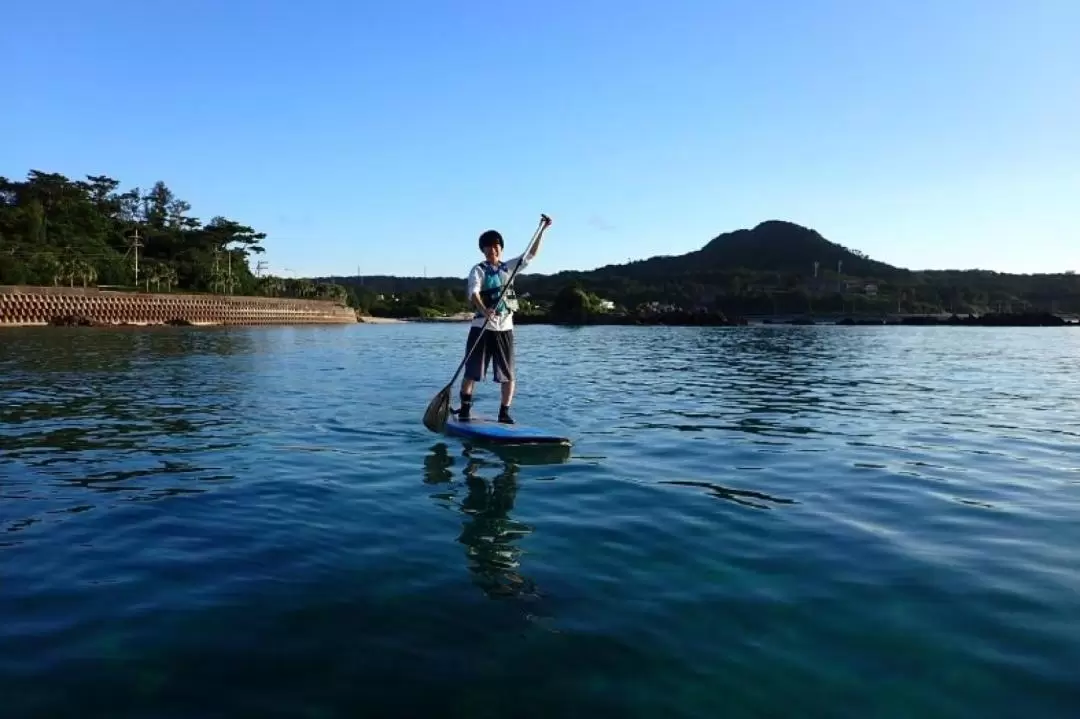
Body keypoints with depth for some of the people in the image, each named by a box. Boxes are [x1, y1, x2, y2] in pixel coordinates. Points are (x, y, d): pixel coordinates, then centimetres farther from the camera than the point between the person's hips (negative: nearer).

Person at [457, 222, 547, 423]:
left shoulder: (509, 267, 13)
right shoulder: (478, 270, -2)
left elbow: (531, 254, 15)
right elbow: (473, 293, -18)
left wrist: (542, 230, 8)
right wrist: (484, 310, -36)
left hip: (505, 327, 4)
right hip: (481, 327, -4)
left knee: (508, 374, 3)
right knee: (472, 372, 0)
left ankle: (504, 412, 12)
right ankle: (465, 408, 13)